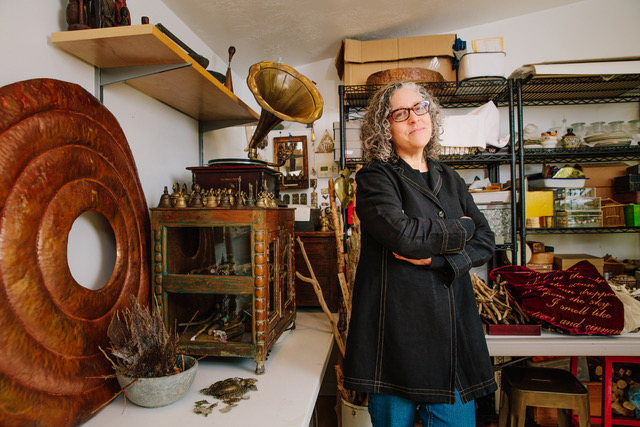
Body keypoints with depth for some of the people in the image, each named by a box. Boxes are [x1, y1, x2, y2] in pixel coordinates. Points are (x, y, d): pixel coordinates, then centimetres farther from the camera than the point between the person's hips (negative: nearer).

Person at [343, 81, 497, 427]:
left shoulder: (450, 179, 15)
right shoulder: (374, 177, -3)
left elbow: (485, 243, 7)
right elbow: (402, 234, -20)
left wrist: (437, 257, -11)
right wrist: (460, 230, -4)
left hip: (451, 330, 5)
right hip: (396, 330, -4)